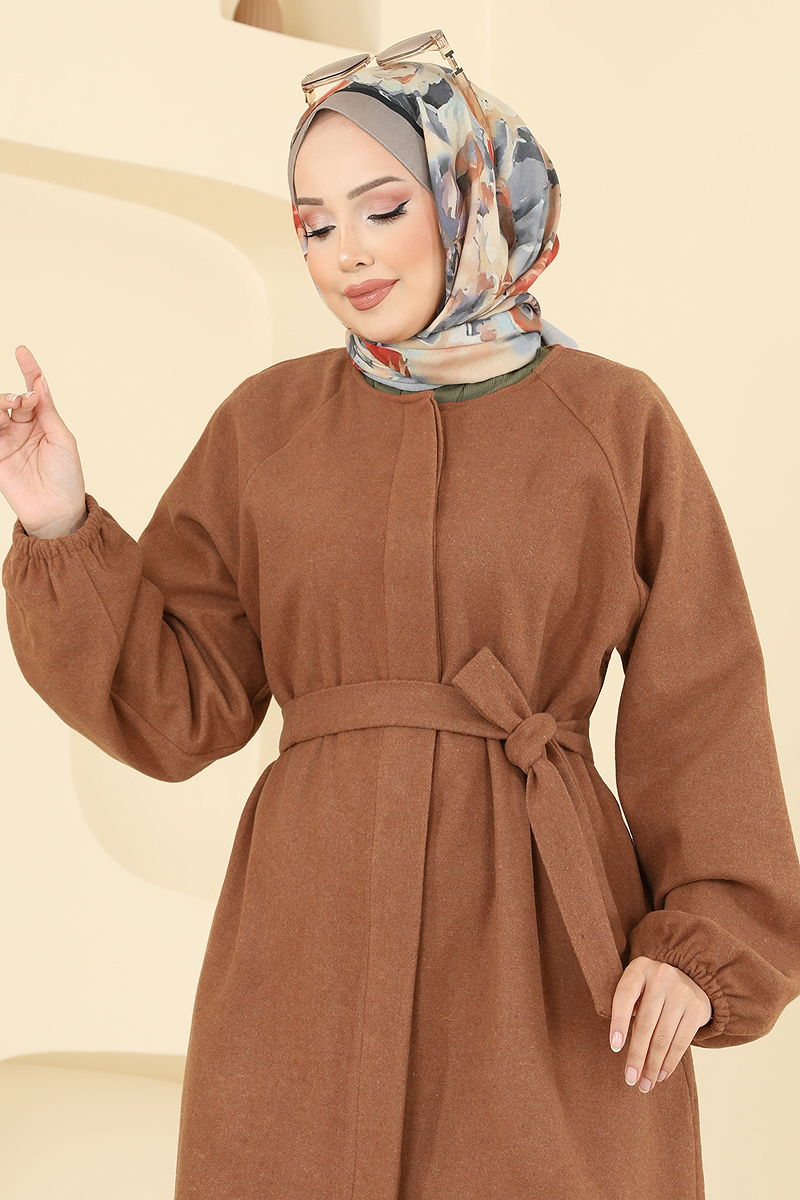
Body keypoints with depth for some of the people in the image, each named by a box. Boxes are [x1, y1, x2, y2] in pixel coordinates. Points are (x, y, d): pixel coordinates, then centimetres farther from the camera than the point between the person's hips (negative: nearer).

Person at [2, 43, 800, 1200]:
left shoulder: (616, 420, 2)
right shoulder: (265, 425, 5)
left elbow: (699, 704, 3)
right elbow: (183, 704, 3)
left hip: (546, 937, -1)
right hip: (314, 932, 1)